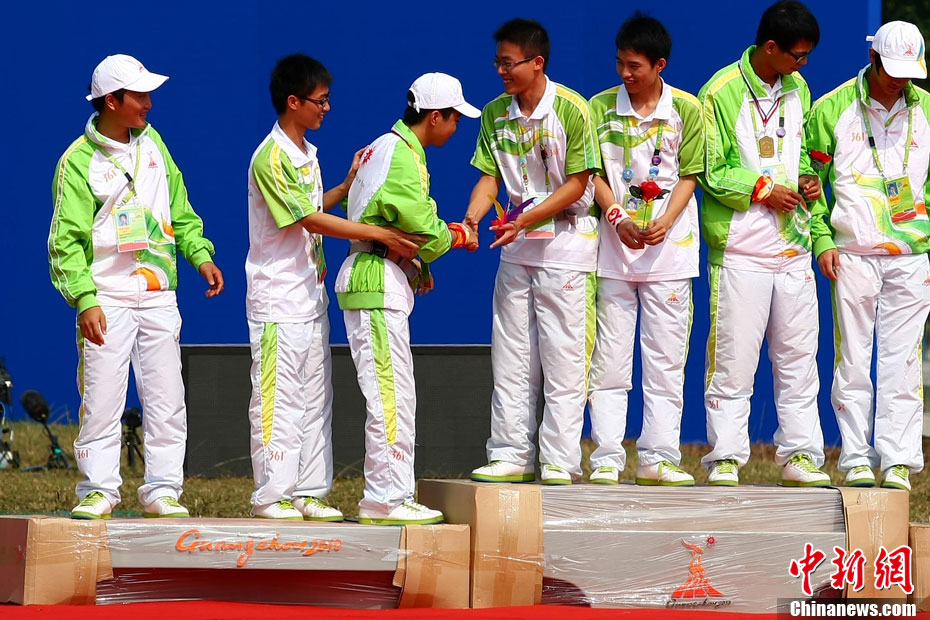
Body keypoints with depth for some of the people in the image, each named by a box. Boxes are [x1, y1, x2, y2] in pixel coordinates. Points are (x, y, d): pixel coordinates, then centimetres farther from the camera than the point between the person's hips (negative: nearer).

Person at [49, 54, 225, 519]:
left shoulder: (151, 142, 11)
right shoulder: (78, 162, -7)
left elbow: (179, 210, 20)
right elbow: (66, 240, -10)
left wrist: (201, 256, 7)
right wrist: (84, 300, -20)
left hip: (158, 297, 5)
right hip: (107, 300, -5)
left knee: (167, 402, 2)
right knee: (102, 399, -5)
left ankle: (162, 490, 8)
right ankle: (99, 489, 4)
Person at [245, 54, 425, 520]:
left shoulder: (307, 154, 13)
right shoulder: (270, 158, -16)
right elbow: (309, 220, -21)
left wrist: (347, 186, 10)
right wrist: (380, 234, -22)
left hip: (311, 294, 9)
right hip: (278, 296, -9)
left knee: (315, 397, 9)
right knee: (278, 398, -6)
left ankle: (310, 493, 13)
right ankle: (273, 496, -2)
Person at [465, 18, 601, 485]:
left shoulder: (571, 109, -12)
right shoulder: (495, 114, 4)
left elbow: (576, 185, -13)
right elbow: (489, 179, 2)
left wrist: (525, 221, -21)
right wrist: (471, 219, -17)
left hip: (565, 243, -6)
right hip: (515, 249, 6)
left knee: (563, 358, -4)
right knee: (509, 358, 6)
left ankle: (559, 461, -1)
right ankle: (511, 456, 12)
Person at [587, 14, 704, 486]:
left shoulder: (687, 110, 2)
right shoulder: (601, 107, 4)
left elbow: (688, 175, 1)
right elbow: (594, 173, 3)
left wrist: (664, 224, -14)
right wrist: (617, 217, -13)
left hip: (669, 247, 0)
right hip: (615, 246, 1)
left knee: (666, 358, 1)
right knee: (609, 358, 0)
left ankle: (658, 457, 5)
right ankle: (607, 457, 3)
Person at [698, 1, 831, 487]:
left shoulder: (797, 90, 12)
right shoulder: (721, 93, -8)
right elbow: (709, 171, -8)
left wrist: (807, 179, 4)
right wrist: (764, 190, -13)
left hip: (792, 247, 6)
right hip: (740, 250, -6)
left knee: (798, 356, 6)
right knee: (732, 359, -4)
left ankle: (800, 455, 11)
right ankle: (726, 458, 2)